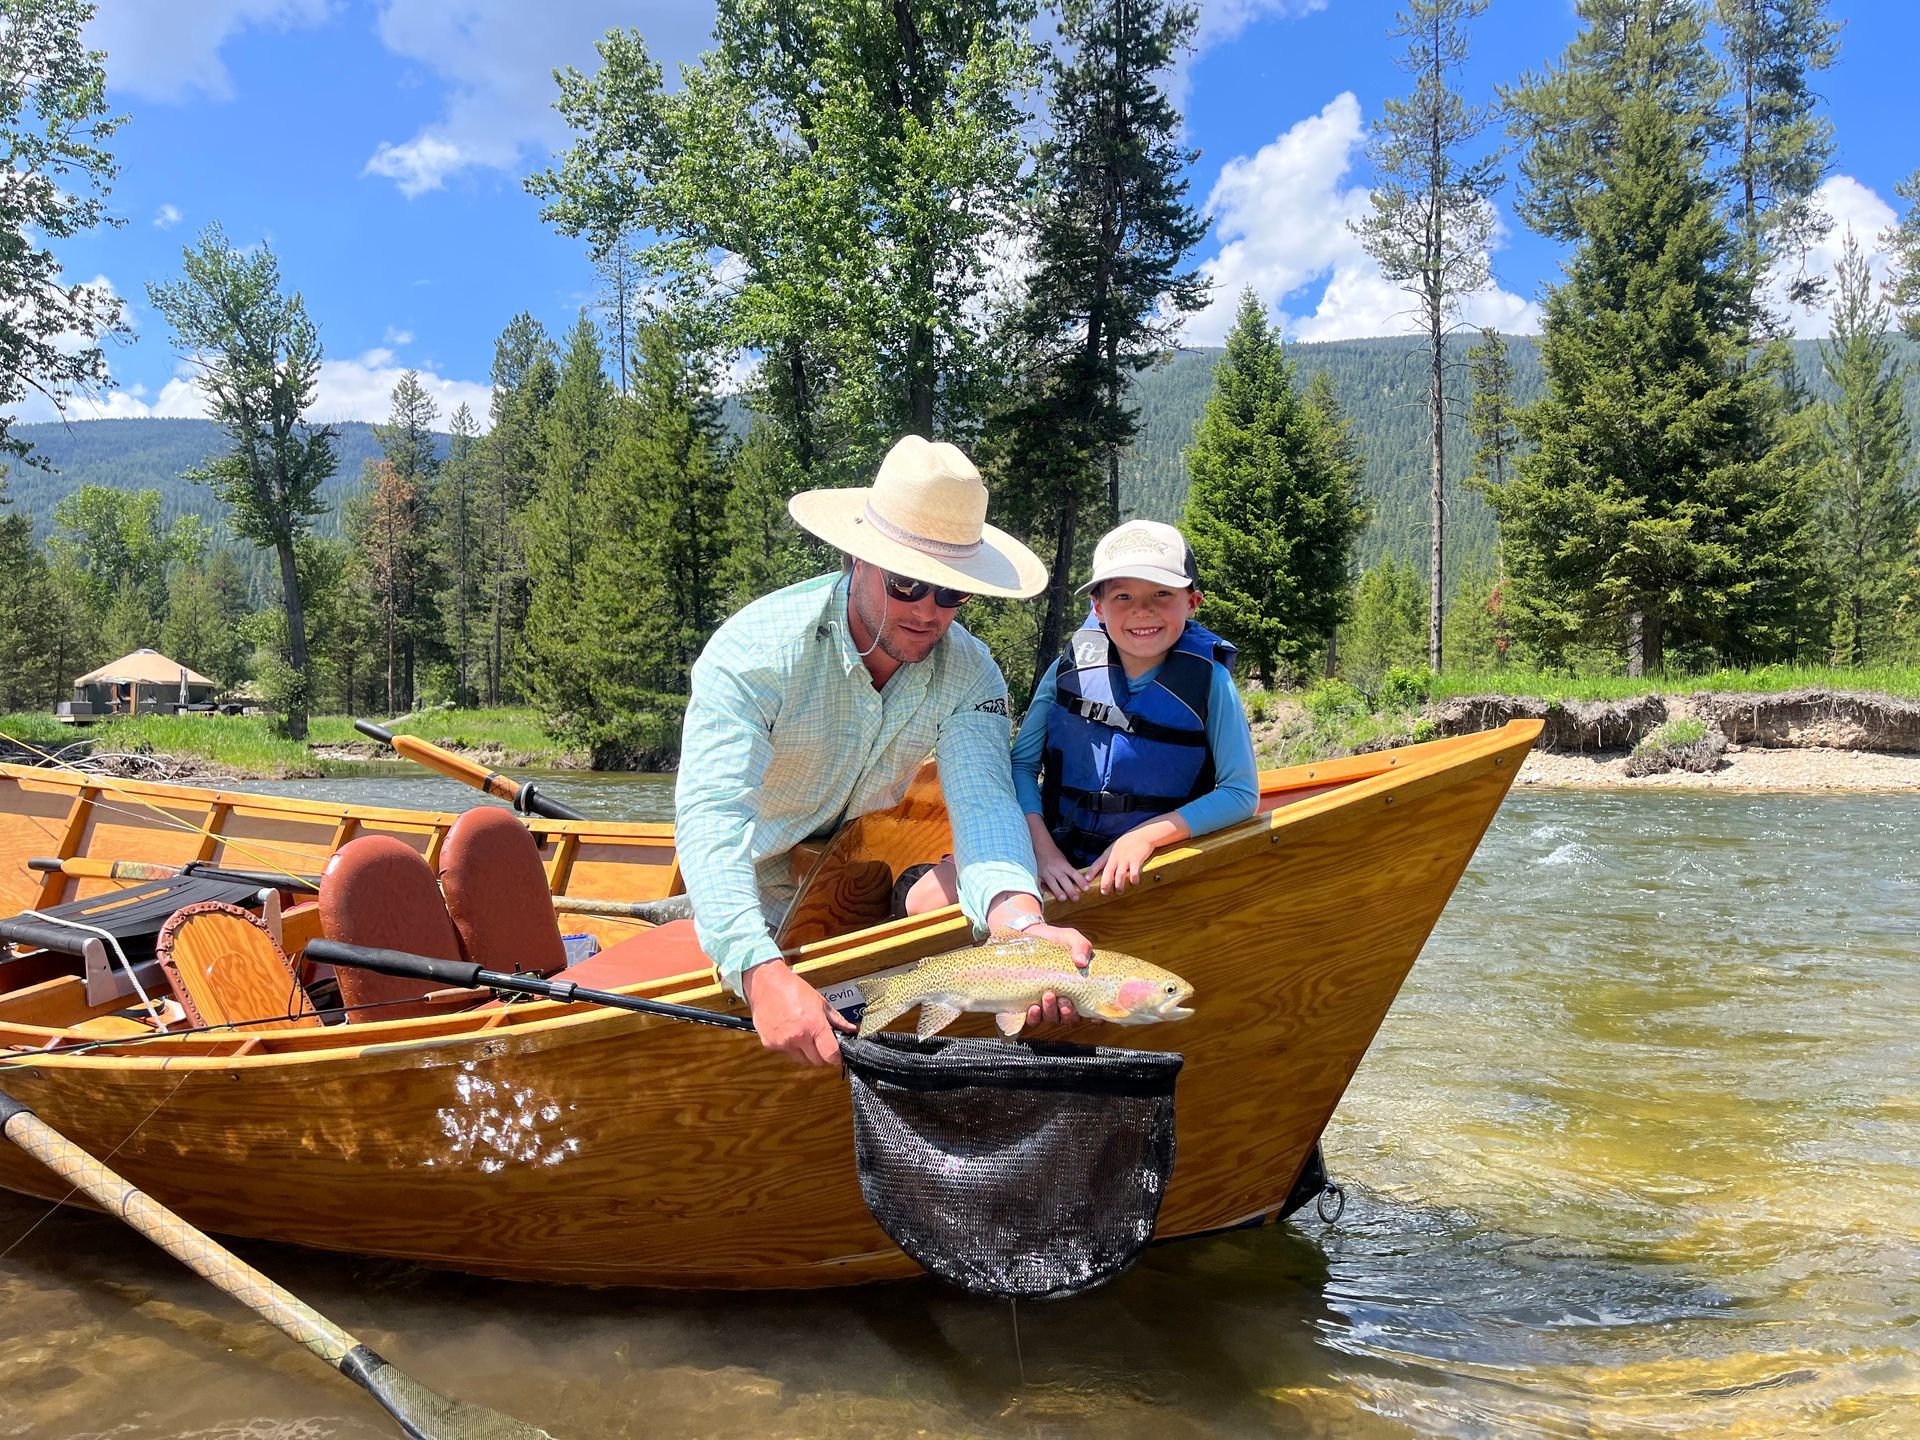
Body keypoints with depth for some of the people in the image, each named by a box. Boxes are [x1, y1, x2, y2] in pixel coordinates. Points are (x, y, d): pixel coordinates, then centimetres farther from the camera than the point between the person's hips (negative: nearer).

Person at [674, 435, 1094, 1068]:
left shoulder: (969, 673, -15)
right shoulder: (754, 650, -28)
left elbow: (982, 801, -30)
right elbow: (712, 815, -39)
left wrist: (1020, 918, -53)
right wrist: (763, 974, -56)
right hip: (748, 899, -4)